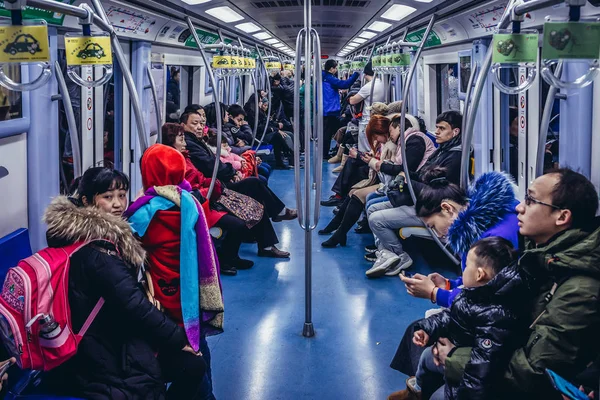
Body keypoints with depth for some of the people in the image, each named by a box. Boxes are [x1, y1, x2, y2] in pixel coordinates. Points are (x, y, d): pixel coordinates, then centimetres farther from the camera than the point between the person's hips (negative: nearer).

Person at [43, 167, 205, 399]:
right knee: (191, 364, -10)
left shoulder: (81, 230, 7)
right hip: (101, 355, -9)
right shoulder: (96, 251, -23)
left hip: (110, 333, 9)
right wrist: (178, 337, -16)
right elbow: (133, 304, -24)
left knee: (192, 363, 7)